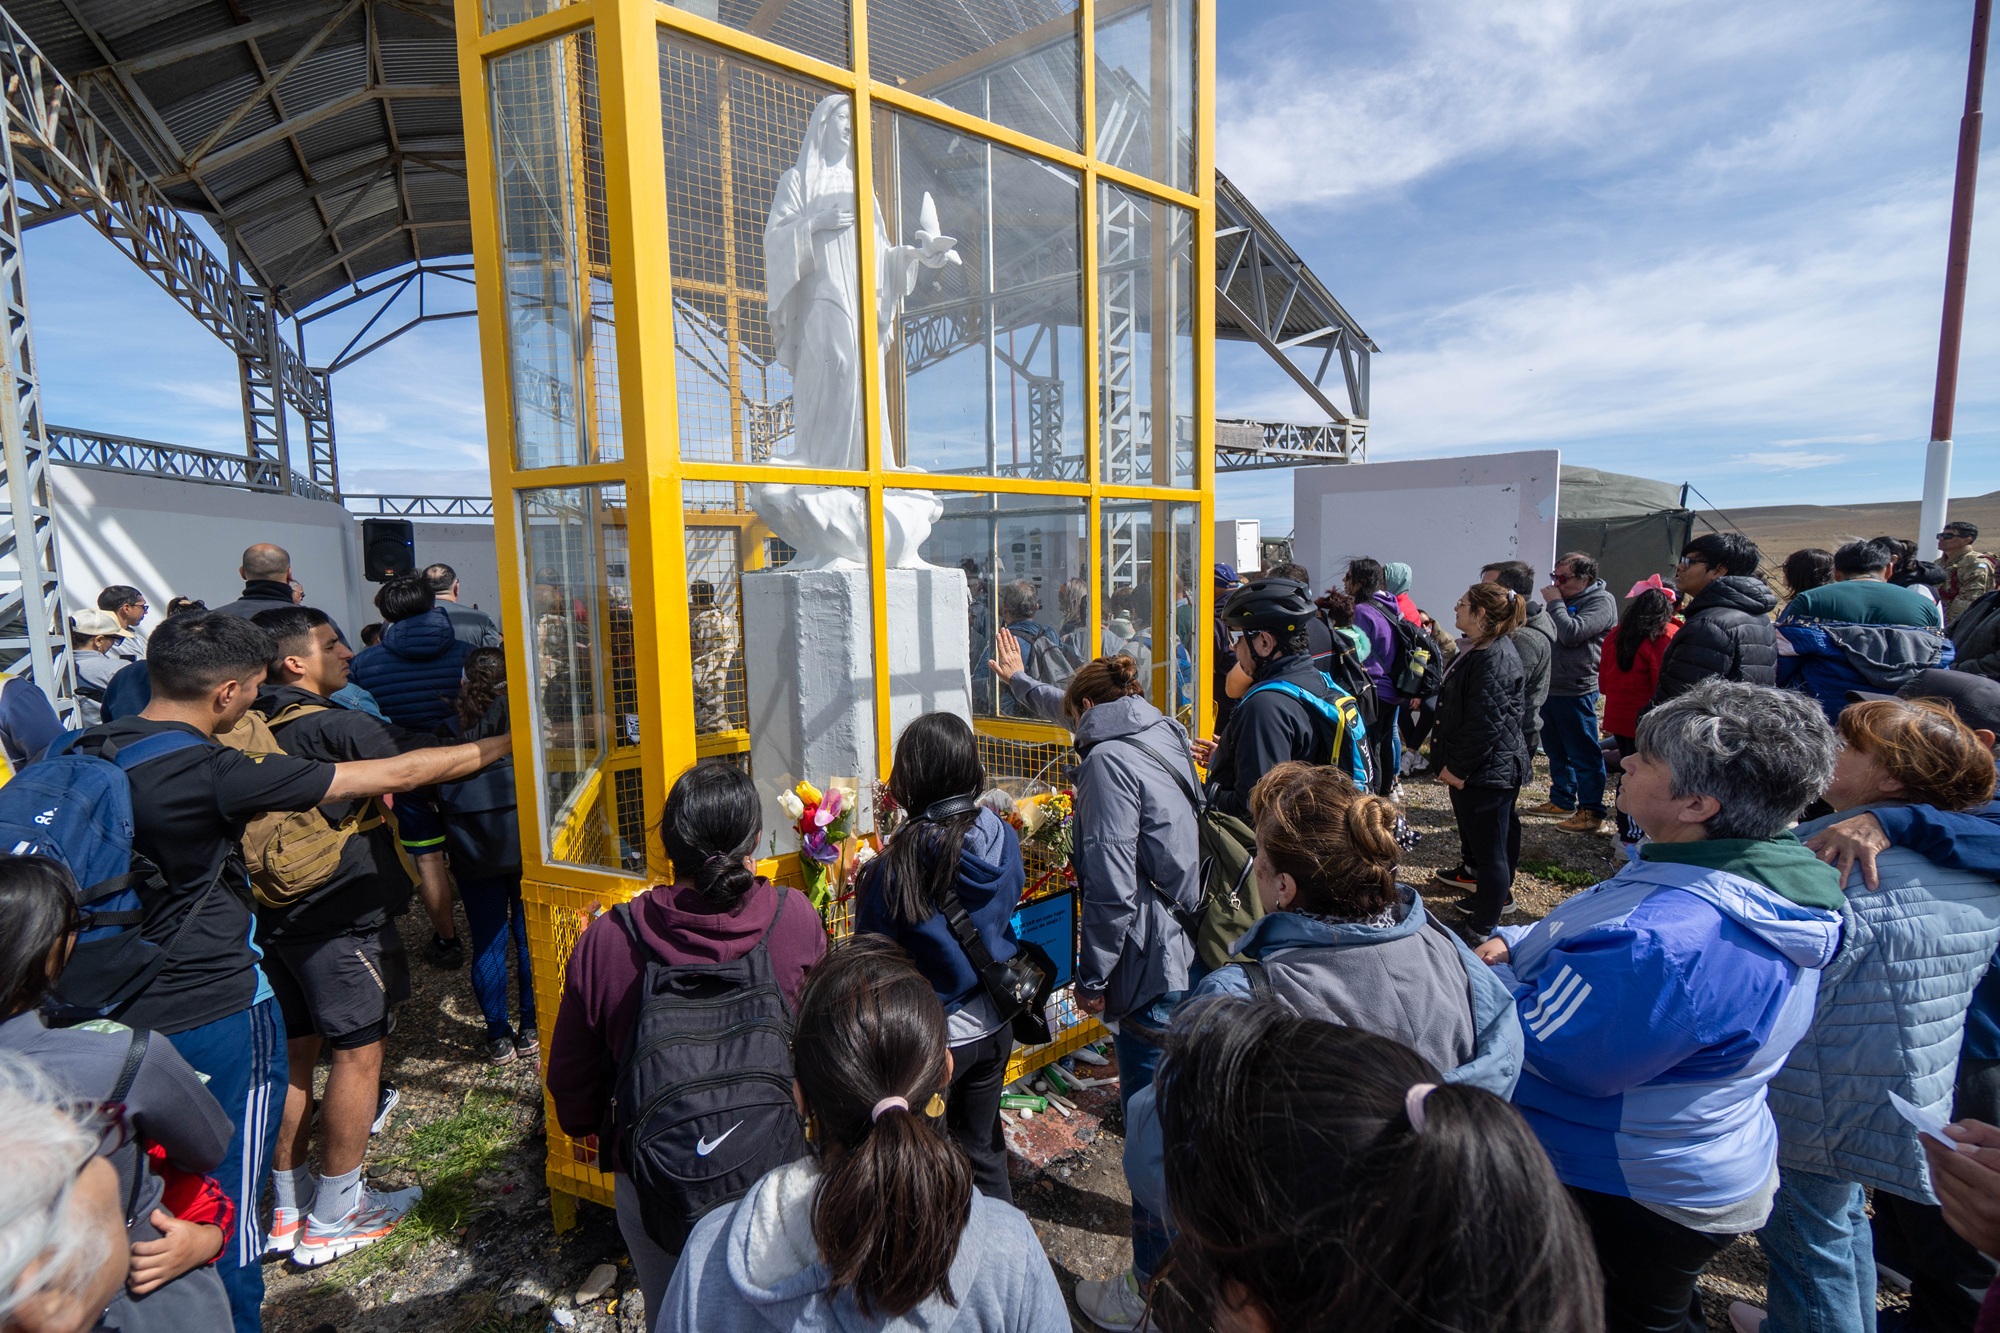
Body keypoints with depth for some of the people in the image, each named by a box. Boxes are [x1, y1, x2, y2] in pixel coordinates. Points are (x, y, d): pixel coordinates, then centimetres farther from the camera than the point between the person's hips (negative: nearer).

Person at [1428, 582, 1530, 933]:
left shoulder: (1496, 660, -22)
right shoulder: (1478, 651, 13)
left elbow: (1485, 723, -25)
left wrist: (1458, 768, -18)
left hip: (1487, 772, -11)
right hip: (1472, 768, 11)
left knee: (1489, 850, -2)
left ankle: (1484, 931, 7)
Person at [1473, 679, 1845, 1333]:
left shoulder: (1661, 942, -40)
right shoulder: (1780, 873, -6)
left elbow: (1539, 1046, -30)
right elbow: (1606, 949, 7)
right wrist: (1522, 943, -5)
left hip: (1624, 1200, -8)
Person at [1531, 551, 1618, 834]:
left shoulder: (1600, 602, -12)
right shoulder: (1565, 600, 14)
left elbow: (1571, 634, -24)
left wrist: (1554, 603, -15)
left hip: (1576, 692, -9)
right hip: (1550, 687, 9)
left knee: (1583, 754, -3)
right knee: (1556, 750, 17)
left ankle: (1591, 812, 4)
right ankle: (1561, 801, 29)